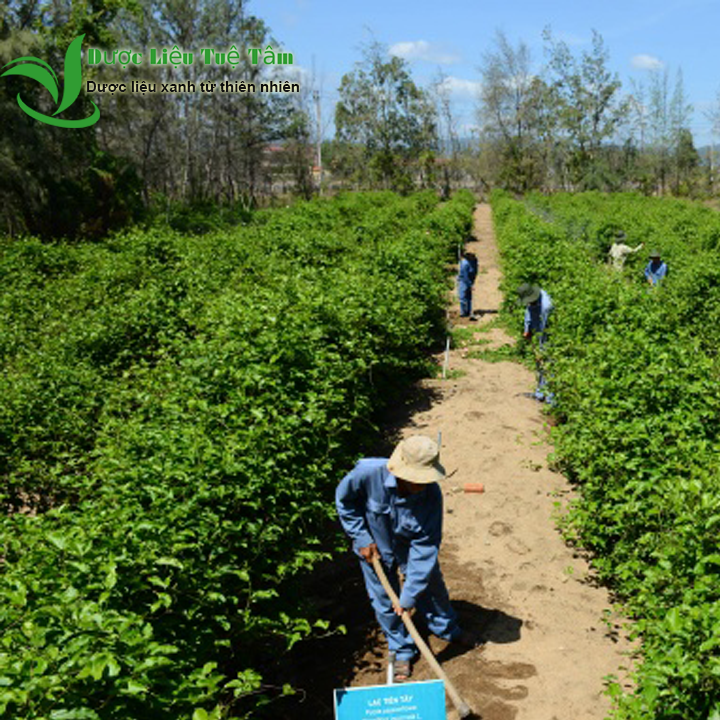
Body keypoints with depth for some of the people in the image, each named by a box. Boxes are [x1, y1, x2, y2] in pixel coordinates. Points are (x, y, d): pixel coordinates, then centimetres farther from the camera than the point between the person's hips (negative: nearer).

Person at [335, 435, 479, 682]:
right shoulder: (369, 473, -37)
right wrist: (362, 539, -15)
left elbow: (425, 547, -27)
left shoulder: (431, 495, -34)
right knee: (385, 602, 10)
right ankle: (402, 651, 35)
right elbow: (344, 500, -15)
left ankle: (449, 630, 49)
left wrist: (409, 596, -24)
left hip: (411, 546, 1)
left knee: (431, 587, 19)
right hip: (375, 548, -1)